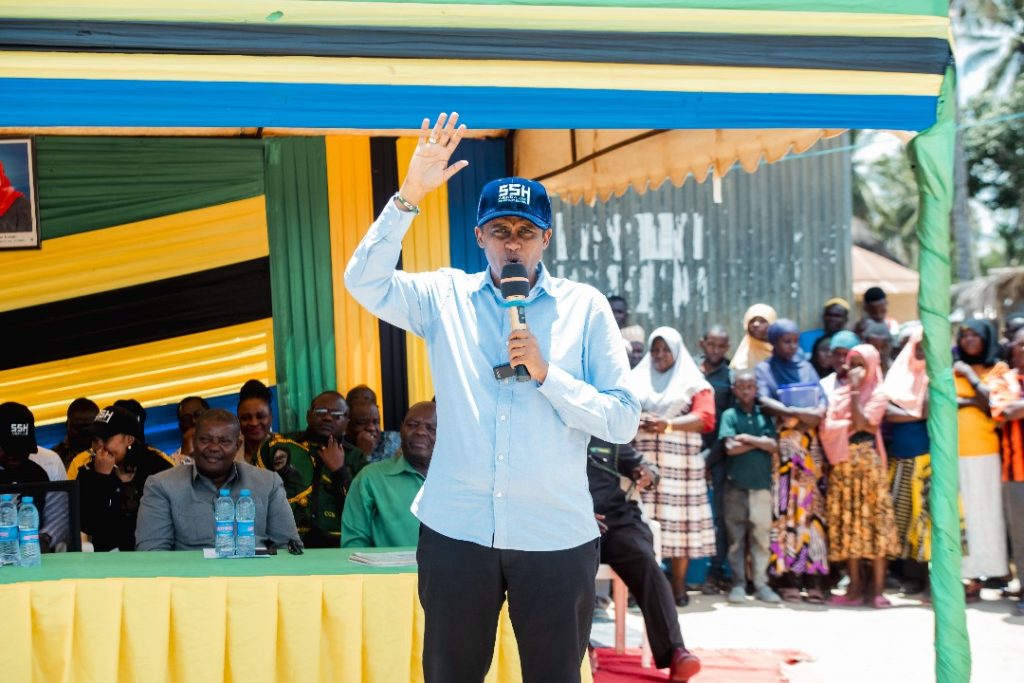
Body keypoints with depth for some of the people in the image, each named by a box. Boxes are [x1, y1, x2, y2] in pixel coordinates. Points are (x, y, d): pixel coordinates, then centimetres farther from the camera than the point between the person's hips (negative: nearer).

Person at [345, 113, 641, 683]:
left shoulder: (585, 307, 1)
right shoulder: (446, 297, 5)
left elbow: (624, 422, -3)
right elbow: (364, 282, -11)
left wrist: (546, 373, -16)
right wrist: (409, 197, -20)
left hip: (557, 535, -1)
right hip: (456, 530, 1)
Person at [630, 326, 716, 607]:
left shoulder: (694, 383, 10)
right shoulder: (637, 380, 19)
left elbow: (705, 418, -4)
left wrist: (669, 424, -20)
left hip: (679, 462, -1)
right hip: (643, 460, 1)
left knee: (678, 520, -4)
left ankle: (678, 586, 1)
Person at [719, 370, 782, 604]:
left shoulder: (764, 415, 10)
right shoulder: (730, 415, 4)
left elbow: (773, 446, -1)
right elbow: (730, 448, -7)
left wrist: (747, 438, -7)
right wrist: (760, 441, -3)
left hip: (762, 483, 1)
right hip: (736, 484, -1)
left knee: (762, 534, 0)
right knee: (736, 536, 1)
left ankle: (761, 584, 4)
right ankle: (738, 583, 5)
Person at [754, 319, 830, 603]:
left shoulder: (805, 367, 19)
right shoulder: (764, 369, 8)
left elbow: (821, 398, 10)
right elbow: (764, 401, -7)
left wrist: (818, 412, -13)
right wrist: (796, 412, -21)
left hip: (809, 444, 3)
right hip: (781, 443, -3)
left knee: (811, 505, -3)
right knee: (783, 507, -7)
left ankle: (812, 577, -5)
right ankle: (785, 578, -6)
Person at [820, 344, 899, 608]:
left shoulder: (877, 394, 2)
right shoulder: (839, 392, 14)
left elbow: (862, 423, -14)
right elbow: (827, 428, 5)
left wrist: (855, 391, -12)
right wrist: (853, 424, -8)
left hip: (868, 460, -4)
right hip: (843, 463, 4)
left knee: (874, 519, -7)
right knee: (848, 522, 2)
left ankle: (877, 590, -8)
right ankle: (855, 589, 5)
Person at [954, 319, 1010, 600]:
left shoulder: (999, 369, 9)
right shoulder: (951, 369, 14)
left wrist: (970, 376, -4)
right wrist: (971, 401, -8)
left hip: (983, 452, -1)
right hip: (952, 452, 2)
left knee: (979, 511, -2)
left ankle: (976, 577, -1)